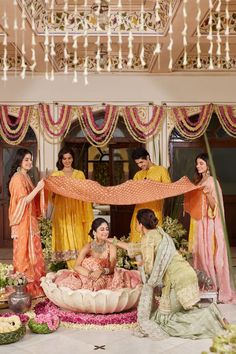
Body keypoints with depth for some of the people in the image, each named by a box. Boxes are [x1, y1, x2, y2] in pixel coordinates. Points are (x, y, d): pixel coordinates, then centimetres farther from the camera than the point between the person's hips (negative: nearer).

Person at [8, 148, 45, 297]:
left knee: (32, 250, 12)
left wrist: (40, 188, 8)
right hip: (23, 221, -9)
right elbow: (23, 201, -20)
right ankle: (25, 285, 5)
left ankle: (32, 282, 21)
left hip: (30, 220, 9)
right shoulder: (18, 177, -15)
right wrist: (38, 188, -21)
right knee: (25, 251, -3)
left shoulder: (25, 177, 14)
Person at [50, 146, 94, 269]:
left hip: (76, 212, 1)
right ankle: (72, 270, 1)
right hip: (62, 212, -1)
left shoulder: (80, 174, 11)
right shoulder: (55, 175, 10)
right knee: (66, 239, -4)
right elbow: (52, 195, 7)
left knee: (78, 239, -2)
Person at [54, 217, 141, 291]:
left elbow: (112, 269, -9)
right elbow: (77, 267, -12)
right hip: (87, 278, -1)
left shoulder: (111, 248, -5)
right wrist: (91, 274, -30)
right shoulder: (88, 247, -8)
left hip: (105, 279, 1)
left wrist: (102, 271, -30)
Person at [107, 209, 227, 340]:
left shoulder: (148, 237, -9)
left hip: (178, 279, -9)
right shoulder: (157, 232, 19)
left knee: (165, 317, 2)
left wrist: (143, 264, 8)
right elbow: (135, 248, 33)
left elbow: (149, 267, -15)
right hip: (186, 274, 9)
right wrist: (115, 242, 41)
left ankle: (209, 314, -8)